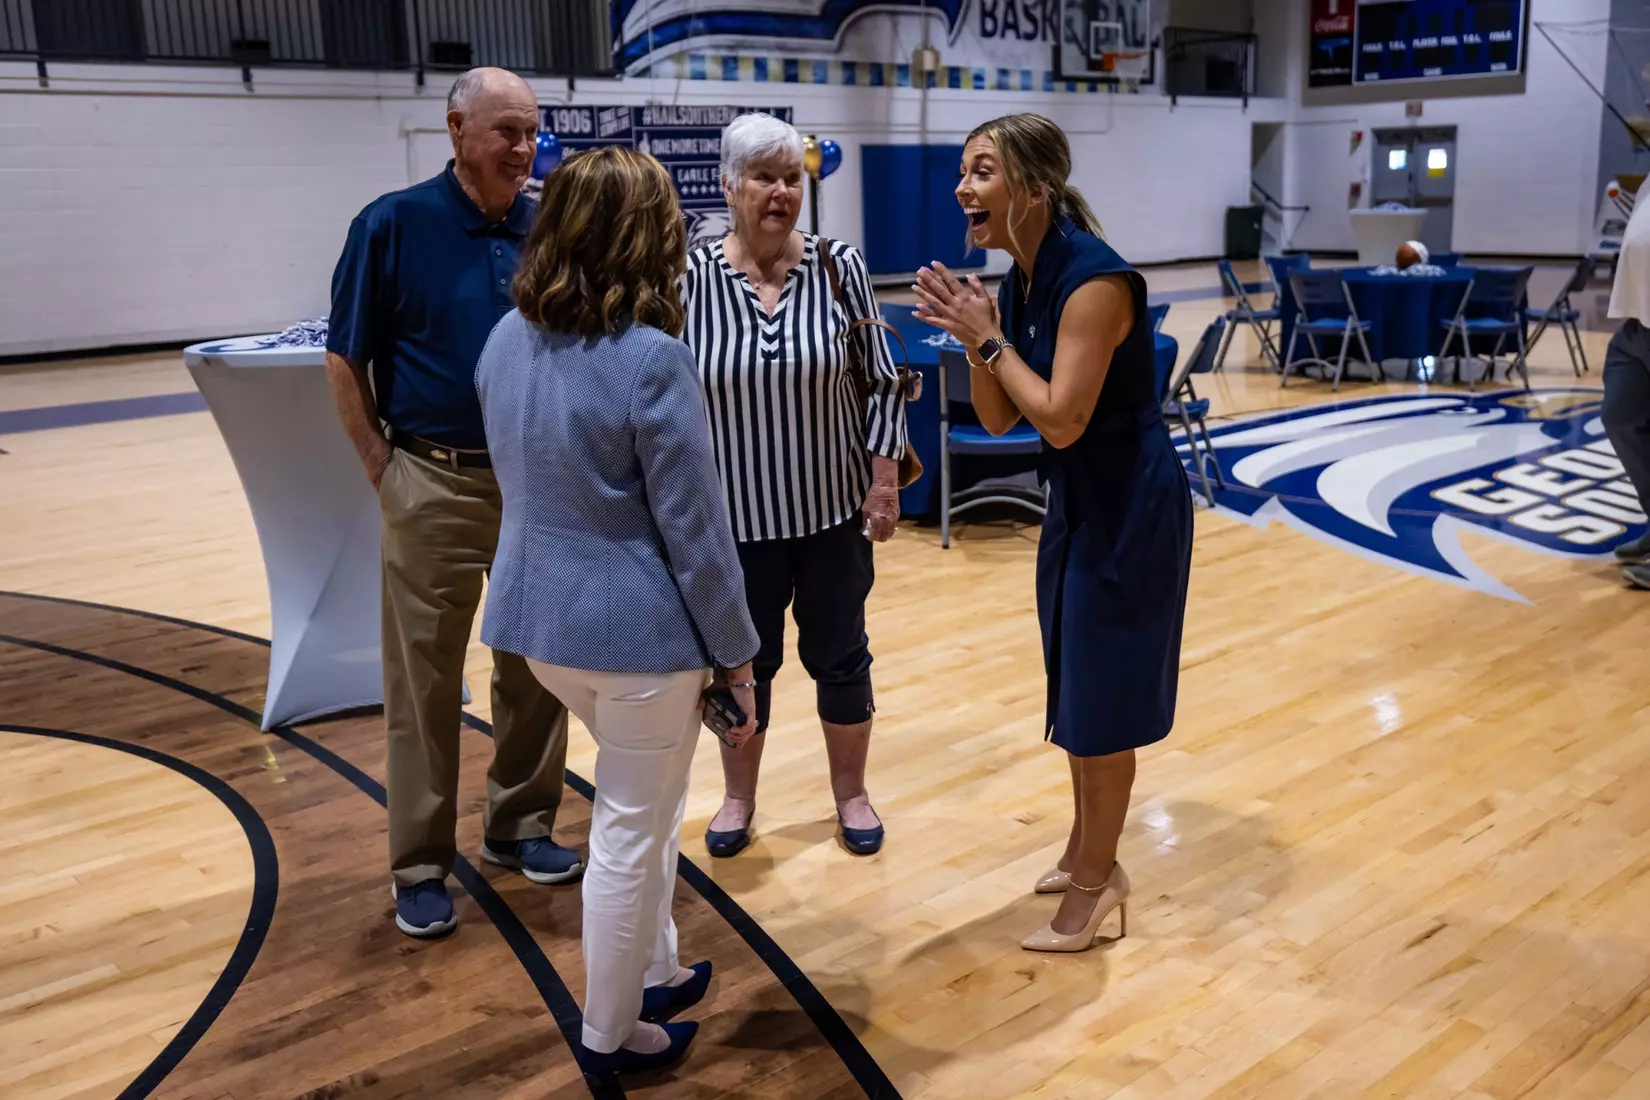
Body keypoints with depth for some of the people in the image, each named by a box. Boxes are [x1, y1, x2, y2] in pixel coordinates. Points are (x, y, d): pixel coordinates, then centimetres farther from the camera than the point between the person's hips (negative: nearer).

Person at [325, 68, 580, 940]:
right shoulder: (393, 224, -7)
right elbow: (345, 364, -2)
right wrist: (384, 471, -5)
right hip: (434, 486, -3)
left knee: (537, 668, 13)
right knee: (424, 681, 6)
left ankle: (520, 827, 31)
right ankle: (420, 866, 19)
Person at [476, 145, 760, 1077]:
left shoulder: (506, 339, 3)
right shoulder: (653, 359, -20)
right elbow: (694, 528, -17)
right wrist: (738, 651, -7)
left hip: (540, 615, 7)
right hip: (639, 626, -7)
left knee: (642, 804, 26)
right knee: (631, 835, 10)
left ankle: (654, 973, 39)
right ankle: (612, 1036, 27)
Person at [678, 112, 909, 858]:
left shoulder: (839, 267, -5)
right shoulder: (690, 279, -8)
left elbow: (881, 384, 0)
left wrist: (885, 483, -2)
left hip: (833, 509, 1)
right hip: (736, 515, 0)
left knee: (838, 655, 13)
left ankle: (851, 794, 33)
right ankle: (739, 796, 34)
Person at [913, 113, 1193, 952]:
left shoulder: (1094, 279, -24)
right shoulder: (1019, 279, 2)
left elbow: (1060, 419, -27)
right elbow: (998, 419, 4)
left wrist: (989, 338, -20)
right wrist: (970, 337, -10)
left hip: (1130, 504, -9)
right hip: (1077, 498, 9)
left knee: (1101, 697, 3)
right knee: (1077, 685, 19)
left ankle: (1095, 882, 21)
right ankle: (1087, 852, 37)